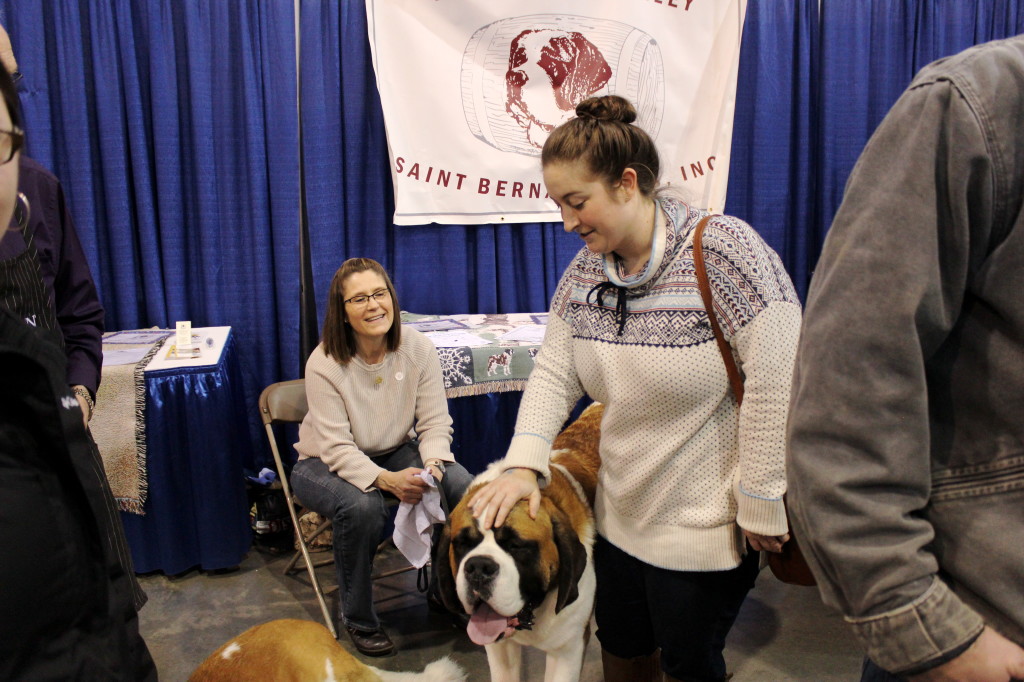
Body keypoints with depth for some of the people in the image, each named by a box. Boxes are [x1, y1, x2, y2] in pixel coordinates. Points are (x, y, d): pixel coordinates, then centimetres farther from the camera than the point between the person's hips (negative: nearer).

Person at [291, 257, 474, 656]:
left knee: (462, 486, -22)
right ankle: (356, 618, -7)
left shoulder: (418, 348, -14)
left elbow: (435, 422, -11)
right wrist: (387, 480, -41)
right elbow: (338, 449, -25)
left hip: (397, 451, 3)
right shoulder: (324, 364, -22)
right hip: (327, 463, -3)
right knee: (362, 507, -35)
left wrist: (432, 466, -32)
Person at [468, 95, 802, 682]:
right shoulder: (584, 271, 0)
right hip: (621, 513, 6)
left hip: (705, 524, -6)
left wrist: (761, 503, -18)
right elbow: (553, 374, 0)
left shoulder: (724, 250, -22)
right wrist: (524, 463, -14)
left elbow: (777, 384, -23)